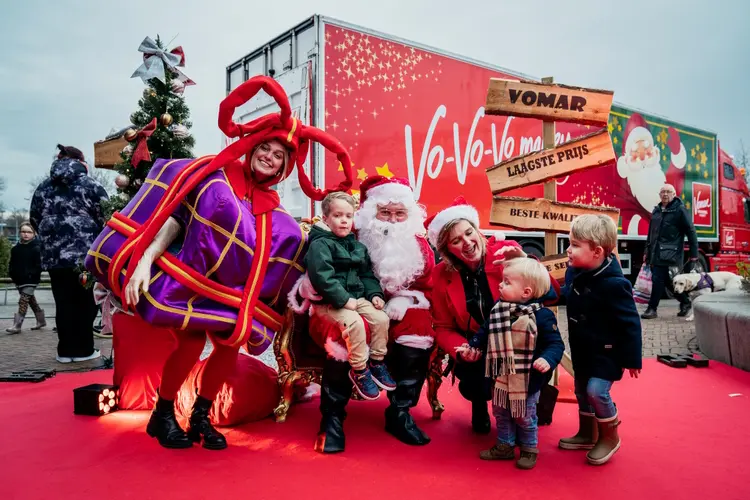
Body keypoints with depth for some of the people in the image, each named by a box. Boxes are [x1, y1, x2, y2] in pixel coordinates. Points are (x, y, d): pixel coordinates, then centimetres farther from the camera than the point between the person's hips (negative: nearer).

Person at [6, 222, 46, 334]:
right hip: (19, 280, 7)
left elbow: (39, 265, -13)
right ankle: (41, 320, 28)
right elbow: (13, 264, 14)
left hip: (31, 280, -7)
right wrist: (12, 275, 4)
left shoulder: (36, 248, -10)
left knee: (23, 300, -10)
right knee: (30, 300, 15)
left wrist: (32, 274, -19)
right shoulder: (16, 248, 9)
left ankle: (17, 325, -7)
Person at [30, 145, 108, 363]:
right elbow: (106, 219, -6)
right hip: (86, 253, -4)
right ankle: (83, 349, 8)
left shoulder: (43, 187, 14)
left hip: (53, 254, 4)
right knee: (85, 302, 4)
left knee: (64, 303, 8)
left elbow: (35, 220, 18)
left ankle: (66, 349, 12)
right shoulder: (90, 184, -1)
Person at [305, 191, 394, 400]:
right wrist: (344, 299, -24)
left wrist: (374, 294, 2)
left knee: (381, 318, -11)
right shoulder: (320, 244, -11)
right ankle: (359, 371, -12)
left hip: (357, 298, 7)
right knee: (355, 323, -29)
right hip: (329, 303, -7)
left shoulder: (357, 246, 14)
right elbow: (322, 277, -22)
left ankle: (377, 363, 7)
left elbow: (367, 274, 19)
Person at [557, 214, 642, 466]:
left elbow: (629, 323, -22)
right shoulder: (574, 272, -6)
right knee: (581, 390, 18)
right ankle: (587, 434, 38)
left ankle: (610, 437, 15)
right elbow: (566, 295, 15)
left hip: (606, 351, -8)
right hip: (581, 348, 8)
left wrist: (632, 359, -17)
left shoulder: (613, 284, -29)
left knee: (597, 391, -11)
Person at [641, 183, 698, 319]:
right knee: (669, 281, 11)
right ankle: (685, 302, 27)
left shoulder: (680, 210, -4)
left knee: (658, 280, -9)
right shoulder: (656, 211, 16)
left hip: (669, 254, -7)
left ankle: (652, 309, -2)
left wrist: (694, 253, -6)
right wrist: (647, 251, 21)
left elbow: (691, 232, -4)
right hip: (655, 254, 7)